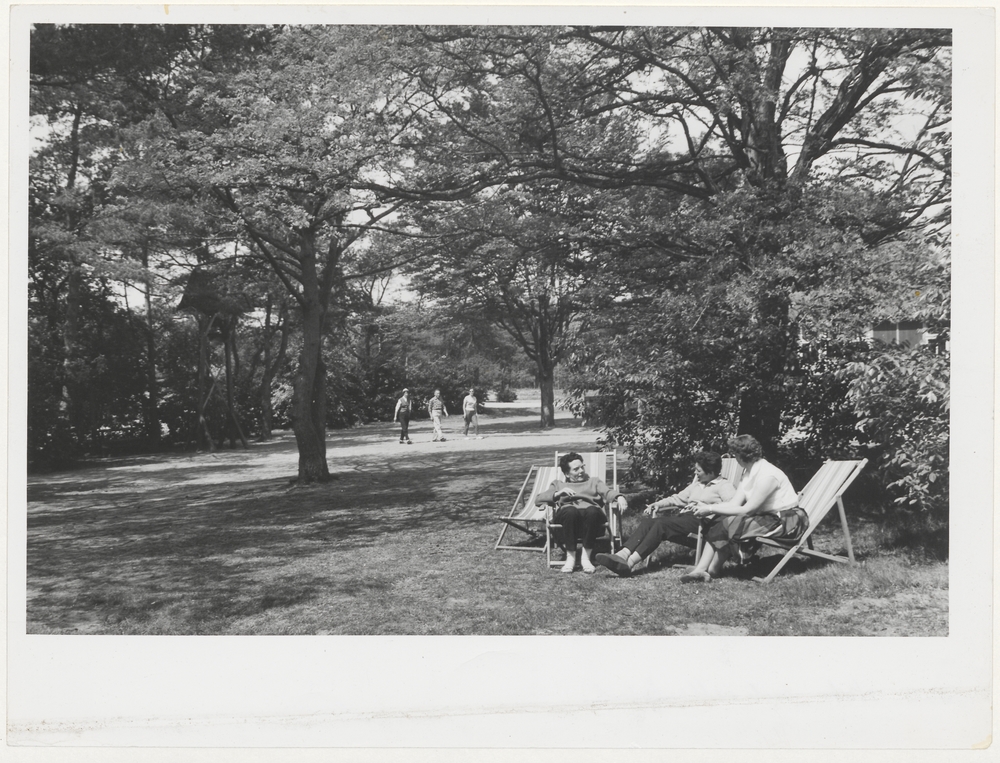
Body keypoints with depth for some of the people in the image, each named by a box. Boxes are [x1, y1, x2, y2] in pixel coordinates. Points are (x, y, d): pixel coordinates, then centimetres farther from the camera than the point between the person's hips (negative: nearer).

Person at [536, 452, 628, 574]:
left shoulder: (594, 481, 31)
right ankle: (571, 557, -27)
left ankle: (586, 557, -27)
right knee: (570, 510, -37)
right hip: (567, 514, 0)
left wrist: (619, 497, -14)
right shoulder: (559, 484, 30)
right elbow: (538, 499, 15)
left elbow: (608, 492, 10)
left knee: (592, 511, -37)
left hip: (591, 511, 1)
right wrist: (558, 493, -2)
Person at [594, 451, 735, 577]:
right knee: (648, 520, -18)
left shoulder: (724, 485, 5)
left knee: (661, 524, -30)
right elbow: (678, 498, 31)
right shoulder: (697, 483, 30)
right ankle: (623, 555, -36)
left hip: (699, 520, -8)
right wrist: (657, 504, 15)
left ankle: (629, 563, -40)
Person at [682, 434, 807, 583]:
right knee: (721, 520, -9)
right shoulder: (749, 471, 6)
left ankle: (712, 570, -2)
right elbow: (735, 503, 0)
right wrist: (706, 507, -12)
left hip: (785, 521, -9)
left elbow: (746, 510, -23)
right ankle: (701, 569, -14)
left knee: (730, 523, -21)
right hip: (767, 516, 9)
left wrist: (711, 509, -19)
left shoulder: (767, 475, -23)